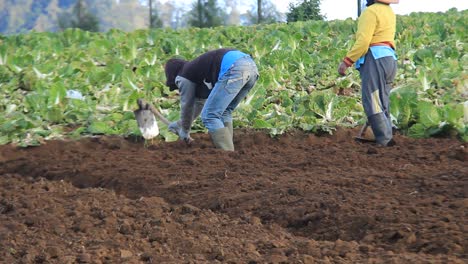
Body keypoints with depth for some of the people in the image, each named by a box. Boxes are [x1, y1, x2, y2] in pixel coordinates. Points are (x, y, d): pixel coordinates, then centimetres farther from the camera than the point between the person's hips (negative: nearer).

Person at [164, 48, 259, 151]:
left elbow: (187, 105, 21)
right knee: (224, 112, 23)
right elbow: (200, 101, 49)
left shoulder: (183, 76, 14)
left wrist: (185, 131, 38)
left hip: (234, 69, -9)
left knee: (210, 116, -1)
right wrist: (180, 123, 61)